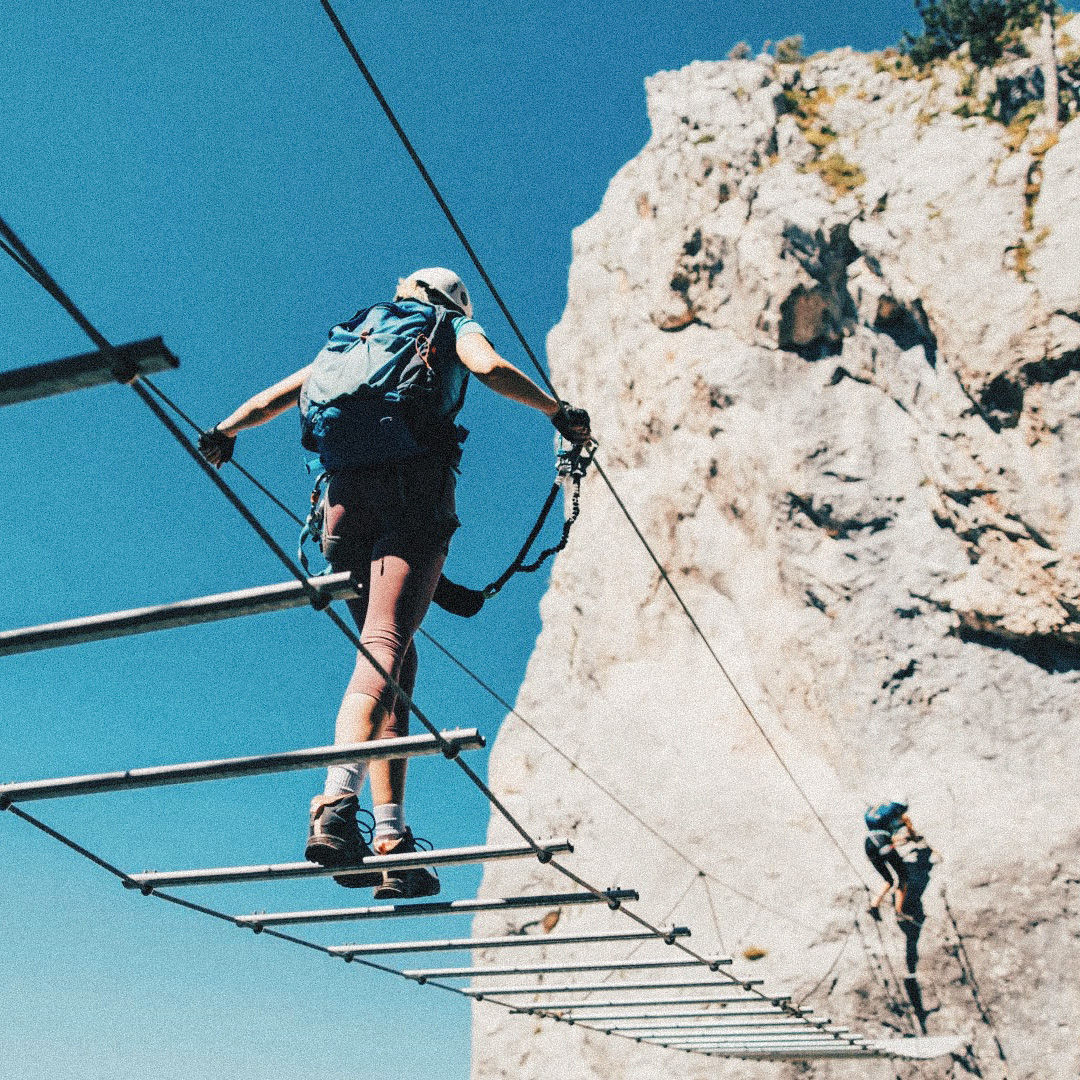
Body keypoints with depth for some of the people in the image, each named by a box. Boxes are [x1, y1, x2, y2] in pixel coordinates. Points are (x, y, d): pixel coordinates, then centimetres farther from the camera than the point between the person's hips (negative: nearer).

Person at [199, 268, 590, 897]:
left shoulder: (353, 337, 33)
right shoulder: (454, 326, 21)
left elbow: (276, 395, 29)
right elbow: (492, 368, -2)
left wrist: (226, 432, 43)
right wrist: (558, 411, 6)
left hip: (346, 495, 5)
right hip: (415, 491, -4)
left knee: (395, 662, 9)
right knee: (386, 646, -17)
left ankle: (391, 835, -1)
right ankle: (337, 801, -37)